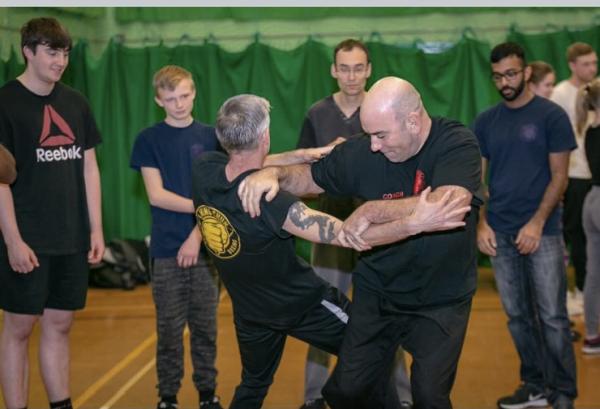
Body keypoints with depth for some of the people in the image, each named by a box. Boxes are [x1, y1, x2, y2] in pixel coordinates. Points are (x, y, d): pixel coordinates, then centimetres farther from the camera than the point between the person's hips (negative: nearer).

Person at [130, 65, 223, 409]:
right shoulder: (149, 140, 2)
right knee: (169, 328, 3)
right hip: (167, 249, -1)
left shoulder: (211, 137, 6)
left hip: (206, 246, 1)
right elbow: (156, 195, -6)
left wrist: (198, 233, -10)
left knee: (205, 326, 7)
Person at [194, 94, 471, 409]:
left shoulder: (203, 170, -19)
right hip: (302, 303, -6)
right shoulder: (267, 200, -35)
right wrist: (416, 223, -44)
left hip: (249, 309, 6)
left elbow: (250, 168, 2)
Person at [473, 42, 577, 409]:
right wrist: (482, 224, -1)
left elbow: (559, 176, -6)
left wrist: (537, 223, -14)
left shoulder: (551, 115, -3)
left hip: (542, 232, -4)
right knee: (518, 316, 10)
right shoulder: (486, 121, 8)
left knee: (552, 317, -2)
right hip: (500, 234, 4)